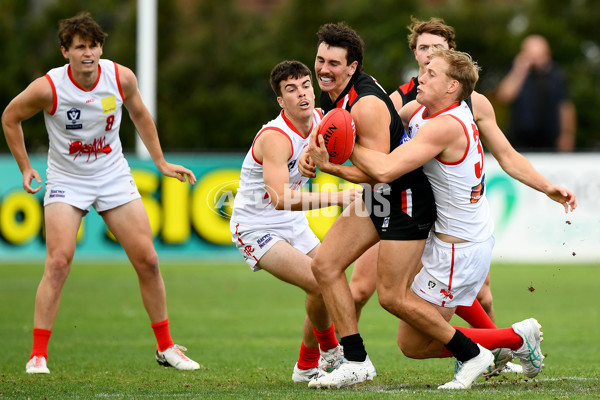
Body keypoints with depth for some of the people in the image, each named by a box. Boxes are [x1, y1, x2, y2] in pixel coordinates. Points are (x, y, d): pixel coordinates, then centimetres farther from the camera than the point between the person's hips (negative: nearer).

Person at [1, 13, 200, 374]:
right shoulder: (48, 88, -20)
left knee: (147, 260, -1)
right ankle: (38, 354, -11)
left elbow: (140, 114, 10)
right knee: (58, 262, -19)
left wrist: (161, 162, 11)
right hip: (66, 180, -3)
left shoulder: (122, 77, -12)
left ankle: (166, 347, 14)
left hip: (114, 176, 3)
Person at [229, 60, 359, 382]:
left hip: (293, 224, 9)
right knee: (320, 285, -21)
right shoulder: (275, 137, -28)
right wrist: (337, 197, -48)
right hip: (256, 228, -9)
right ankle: (331, 352, 5)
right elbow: (281, 198, -42)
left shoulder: (320, 121, -4)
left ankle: (307, 367, 25)